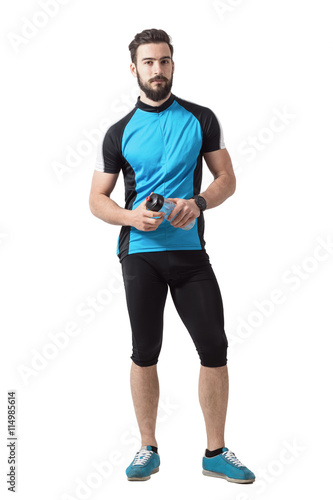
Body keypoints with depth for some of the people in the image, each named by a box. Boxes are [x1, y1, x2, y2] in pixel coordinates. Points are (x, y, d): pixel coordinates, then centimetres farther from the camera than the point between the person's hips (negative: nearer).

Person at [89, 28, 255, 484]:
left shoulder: (201, 119, 6)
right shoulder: (119, 133, 5)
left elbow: (227, 179, 6)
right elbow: (98, 199, 7)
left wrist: (197, 203, -15)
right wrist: (131, 216, -13)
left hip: (190, 250, 1)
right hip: (140, 253, 0)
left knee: (215, 348, -1)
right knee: (145, 353, 6)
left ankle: (216, 453, 14)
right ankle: (148, 449, 21)